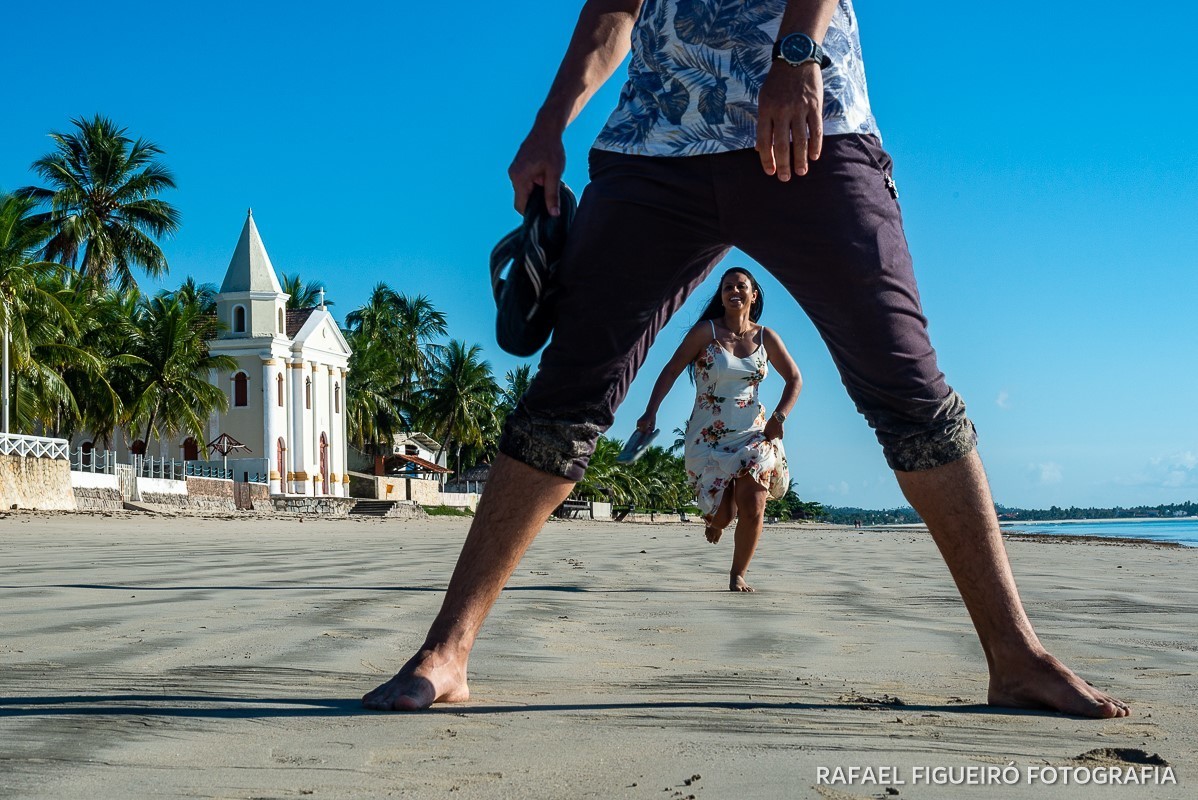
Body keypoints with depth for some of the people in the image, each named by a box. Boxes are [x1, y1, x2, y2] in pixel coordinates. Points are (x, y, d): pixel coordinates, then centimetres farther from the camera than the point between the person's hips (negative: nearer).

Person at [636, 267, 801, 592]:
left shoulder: (766, 338, 5)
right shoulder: (706, 331, -3)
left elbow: (794, 379, 11)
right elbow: (671, 371, -6)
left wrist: (778, 417, -4)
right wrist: (651, 413, -18)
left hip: (753, 433, 2)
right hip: (708, 437, -2)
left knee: (753, 509, -13)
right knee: (723, 513, -4)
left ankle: (738, 575, 6)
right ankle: (715, 517, 36)